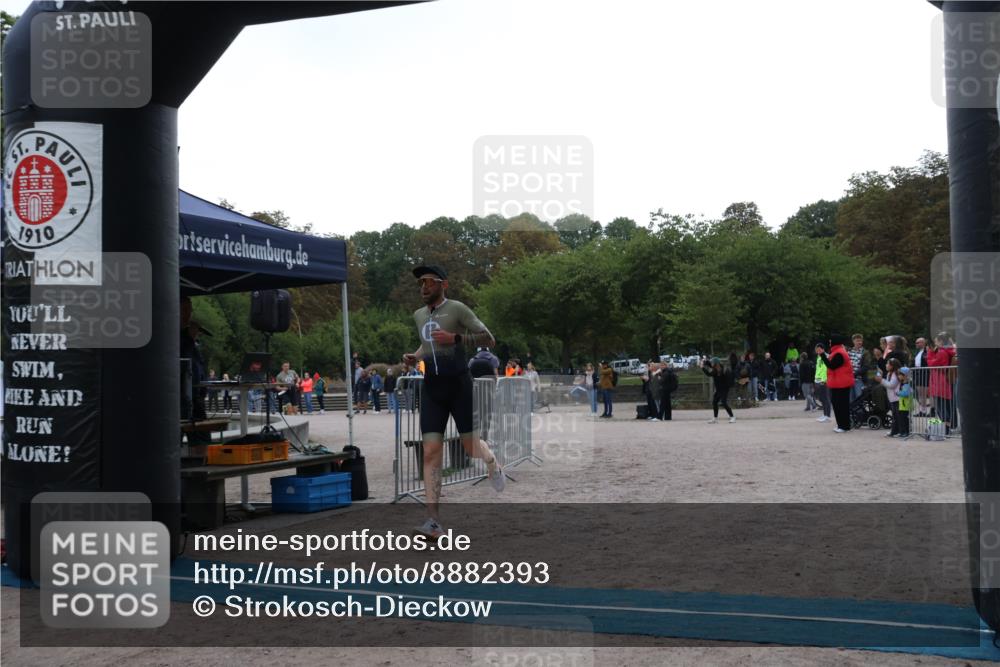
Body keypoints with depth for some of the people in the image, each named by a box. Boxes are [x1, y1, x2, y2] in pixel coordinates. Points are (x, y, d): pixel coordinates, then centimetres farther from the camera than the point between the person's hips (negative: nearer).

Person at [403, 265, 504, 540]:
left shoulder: (457, 309, -6)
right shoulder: (419, 315, 14)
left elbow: (488, 339, -8)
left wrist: (455, 337, -20)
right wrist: (415, 356, 11)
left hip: (458, 383, -5)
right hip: (431, 386, 5)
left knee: (471, 446, 2)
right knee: (431, 451, -7)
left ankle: (493, 464, 41)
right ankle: (433, 521, -9)